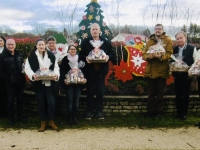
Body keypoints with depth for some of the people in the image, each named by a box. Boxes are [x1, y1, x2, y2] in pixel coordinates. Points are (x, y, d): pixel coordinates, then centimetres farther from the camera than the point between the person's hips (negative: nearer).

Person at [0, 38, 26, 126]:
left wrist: (24, 76, 0)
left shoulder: (19, 55, 9)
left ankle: (20, 116, 26)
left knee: (20, 100, 13)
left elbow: (23, 66, 14)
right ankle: (11, 118, 18)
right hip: (10, 83, -4)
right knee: (10, 101, 5)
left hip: (20, 82, 4)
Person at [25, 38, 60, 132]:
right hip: (38, 83, -1)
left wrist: (56, 75, -14)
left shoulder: (51, 55, 5)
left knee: (51, 102, -1)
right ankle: (43, 123, 21)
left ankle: (51, 122, 17)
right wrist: (33, 75, -21)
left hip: (49, 83, 1)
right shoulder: (31, 56, 0)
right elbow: (27, 68, -3)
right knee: (41, 103, 8)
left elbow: (56, 67, 5)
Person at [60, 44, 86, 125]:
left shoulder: (79, 59, 12)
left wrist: (84, 78, -4)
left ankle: (74, 117, 14)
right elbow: (62, 71, -5)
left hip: (78, 82, 3)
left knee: (76, 100, 3)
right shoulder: (65, 59, 2)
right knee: (70, 100, -3)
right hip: (69, 83, -3)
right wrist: (64, 79, -19)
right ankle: (70, 117, 7)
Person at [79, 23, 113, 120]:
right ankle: (89, 111, 13)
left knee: (100, 91, 5)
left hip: (101, 70, 1)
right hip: (89, 70, -1)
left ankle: (99, 111, 14)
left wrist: (108, 57, -12)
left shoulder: (106, 43, 9)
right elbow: (81, 55, 4)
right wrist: (85, 58, -16)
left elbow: (111, 54, 9)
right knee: (90, 91, 4)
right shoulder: (85, 42, 6)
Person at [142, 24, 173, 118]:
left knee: (160, 93, 7)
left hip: (162, 71, -2)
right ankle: (151, 111, 16)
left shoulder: (168, 41, 3)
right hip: (150, 71, 2)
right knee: (151, 93, 7)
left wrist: (161, 57, -28)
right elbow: (144, 55, 5)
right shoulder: (150, 41, 12)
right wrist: (148, 57, -18)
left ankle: (159, 111, 19)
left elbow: (169, 54, -9)